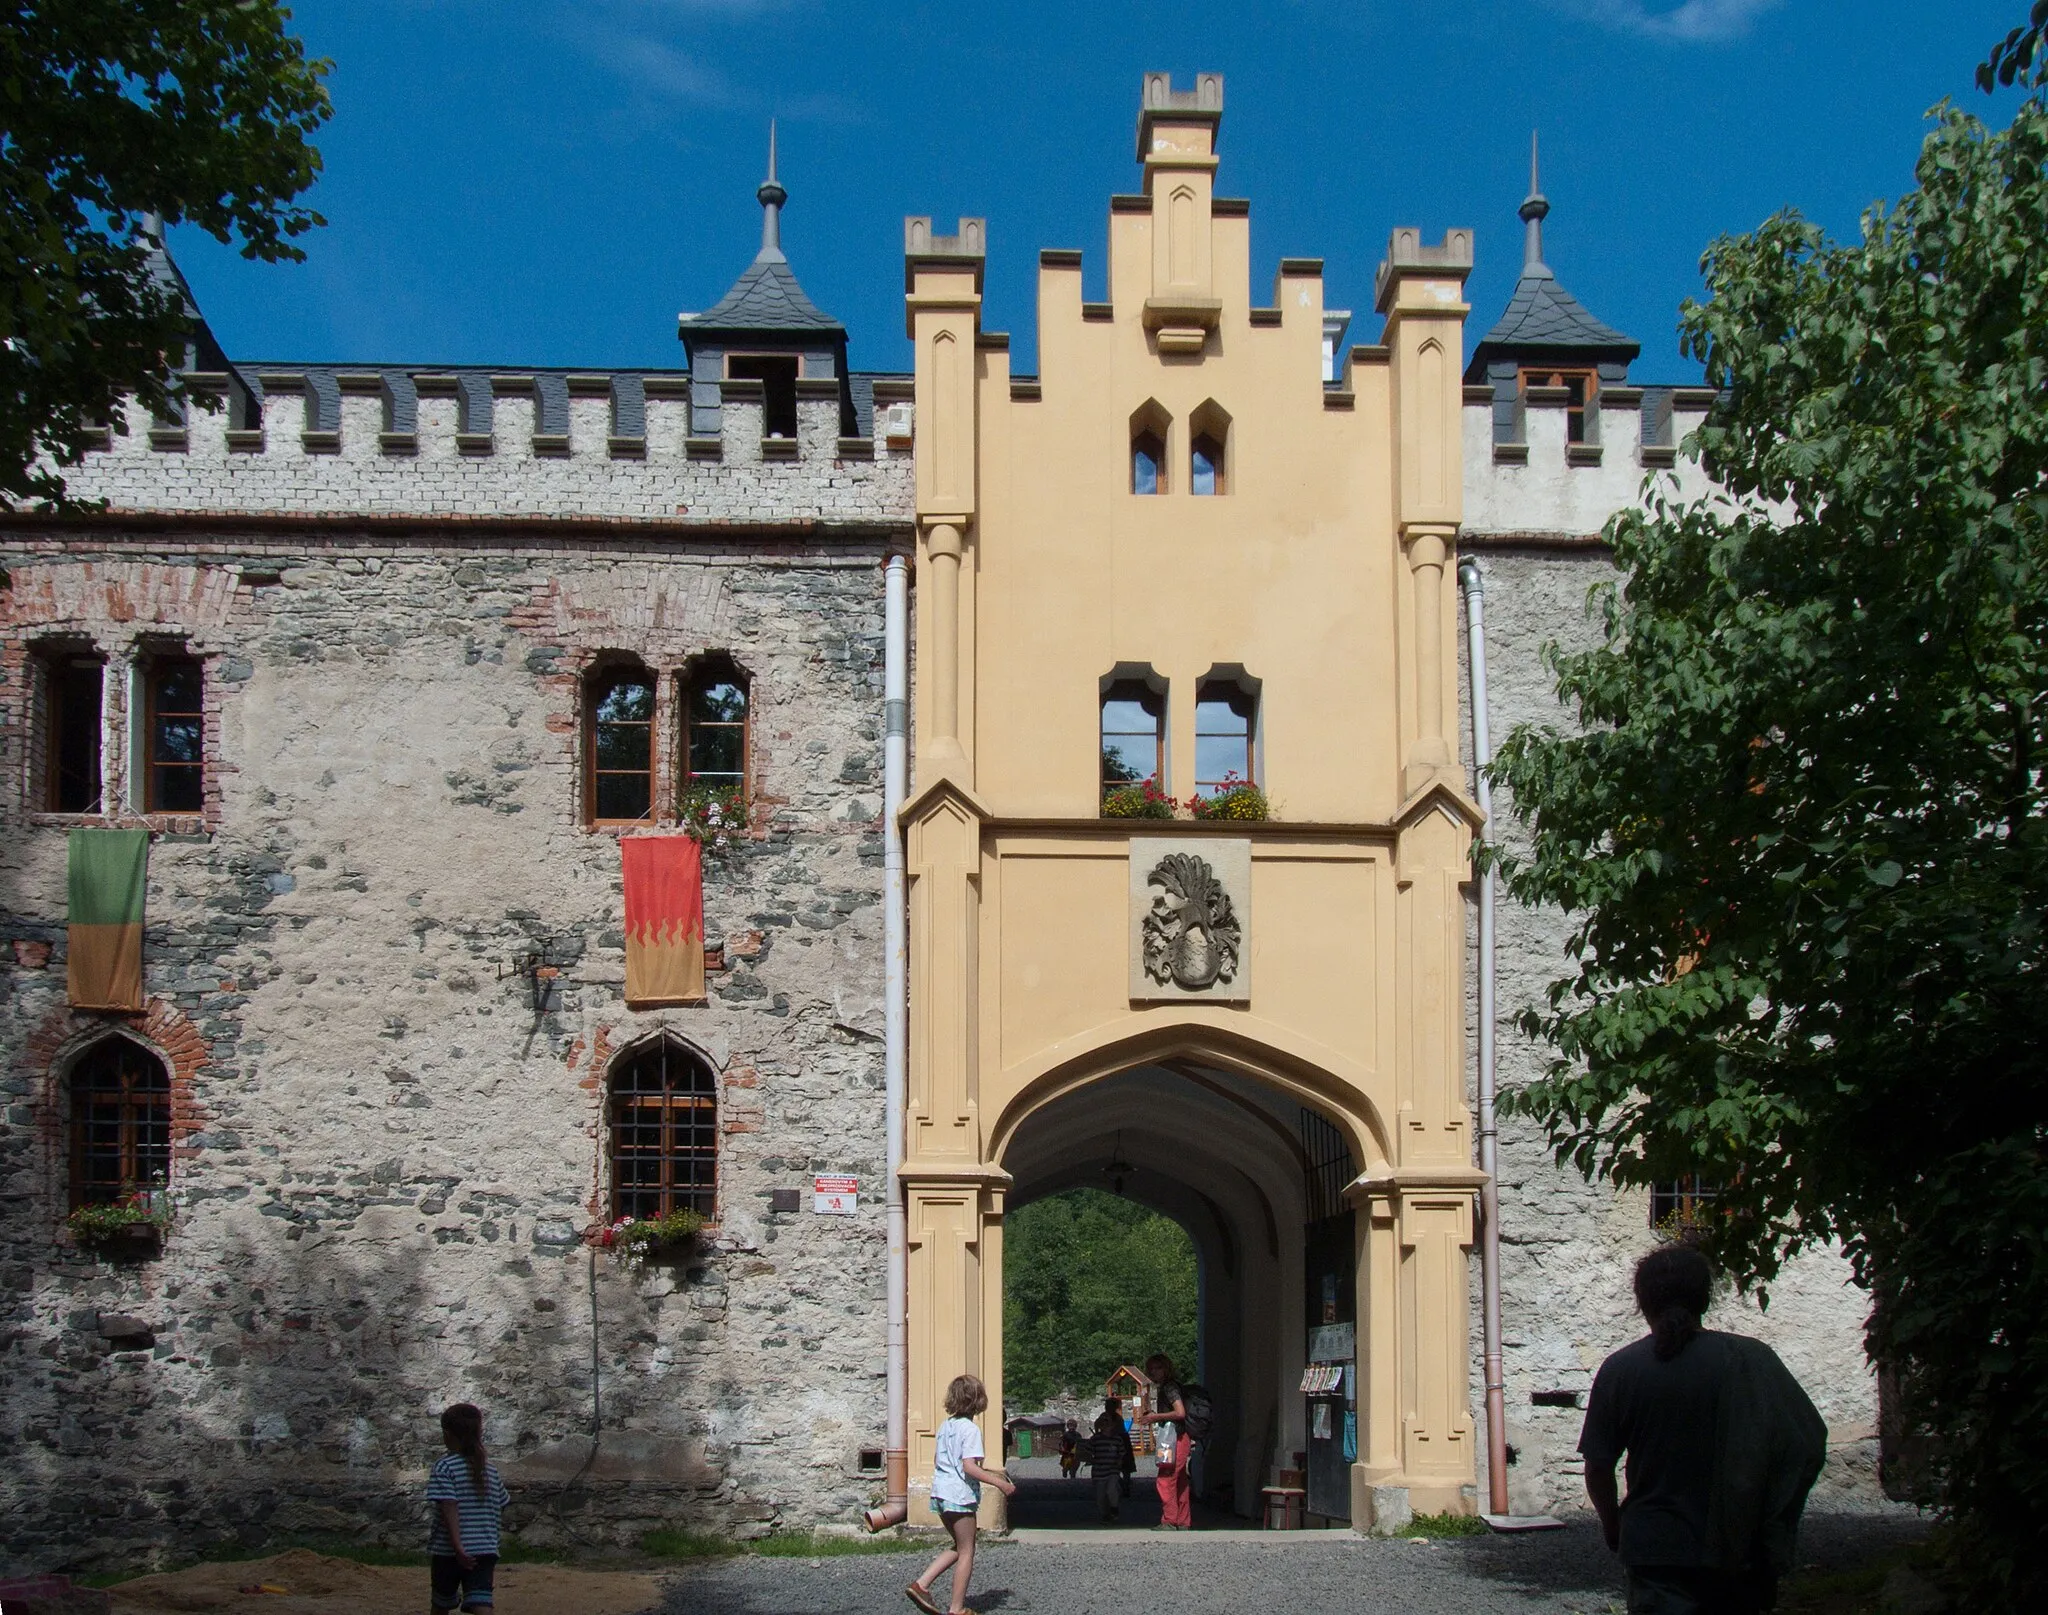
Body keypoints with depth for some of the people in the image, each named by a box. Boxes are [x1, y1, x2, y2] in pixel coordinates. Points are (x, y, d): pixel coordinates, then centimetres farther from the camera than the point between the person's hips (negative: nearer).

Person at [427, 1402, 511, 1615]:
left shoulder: (444, 1466, -6)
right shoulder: (491, 1469, 10)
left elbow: (449, 1509, -17)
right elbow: (500, 1510, 16)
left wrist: (458, 1547, -23)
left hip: (447, 1551, -3)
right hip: (485, 1551, 3)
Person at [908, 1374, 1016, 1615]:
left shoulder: (945, 1426, 11)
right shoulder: (970, 1429, -14)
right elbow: (969, 1467, -22)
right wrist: (999, 1483, -18)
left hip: (940, 1493, 8)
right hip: (960, 1496, -8)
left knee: (959, 1547, 20)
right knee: (966, 1552, 4)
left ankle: (921, 1584, 8)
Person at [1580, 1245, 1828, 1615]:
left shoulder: (1619, 1370, -6)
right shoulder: (1751, 1360, -6)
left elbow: (1598, 1468, -2)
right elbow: (1811, 1445, -5)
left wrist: (1613, 1527, 17)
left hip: (1655, 1550, -1)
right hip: (1737, 1555, 1)